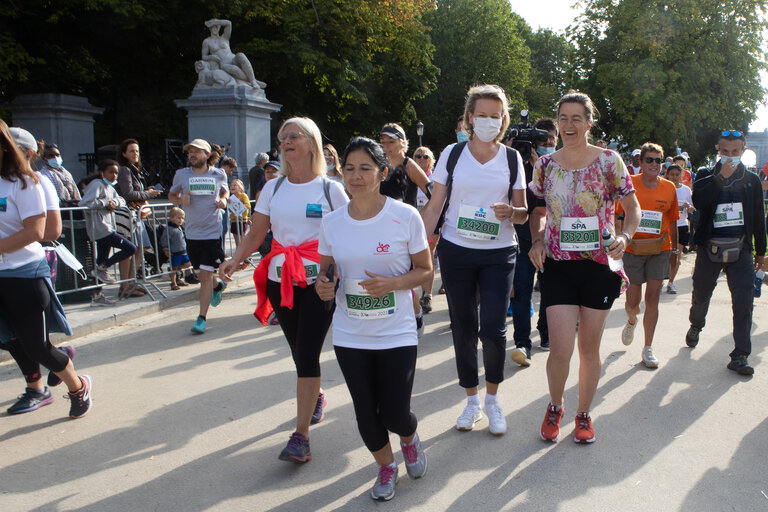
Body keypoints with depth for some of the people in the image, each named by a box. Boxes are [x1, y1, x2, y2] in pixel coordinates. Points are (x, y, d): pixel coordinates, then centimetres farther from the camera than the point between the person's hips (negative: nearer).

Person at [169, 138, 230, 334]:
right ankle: (218, 286, 49)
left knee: (206, 276, -9)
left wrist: (224, 199, -1)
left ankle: (201, 318, -3)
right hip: (192, 233, 3)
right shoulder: (181, 175, 2)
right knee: (201, 275, 14)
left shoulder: (219, 174, 2)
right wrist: (180, 200, -8)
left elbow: (225, 190, 22)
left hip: (212, 232, -3)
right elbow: (171, 195, 15)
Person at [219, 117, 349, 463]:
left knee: (307, 354, -9)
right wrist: (235, 261, -10)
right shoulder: (273, 188, 9)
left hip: (318, 283, -4)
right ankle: (317, 396, 44)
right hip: (280, 282, 4)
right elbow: (256, 234, 7)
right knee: (300, 352, 14)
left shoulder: (330, 189, -1)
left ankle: (301, 435, -2)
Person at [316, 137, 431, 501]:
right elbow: (325, 269, 10)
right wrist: (322, 285, -13)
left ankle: (409, 438, 38)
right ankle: (386, 465, 40)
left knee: (394, 415, -1)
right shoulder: (331, 223, -1)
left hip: (397, 334, -2)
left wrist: (392, 284, -22)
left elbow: (424, 269, -3)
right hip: (349, 336, 3)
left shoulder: (405, 216, -9)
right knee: (365, 413, 9)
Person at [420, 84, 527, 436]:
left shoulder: (512, 158, 4)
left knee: (493, 329, -9)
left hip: (498, 253, 0)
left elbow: (524, 212, 8)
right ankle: (472, 401, 25)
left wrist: (509, 212, -15)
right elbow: (433, 207, 3)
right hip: (455, 251, 1)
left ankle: (493, 398, 17)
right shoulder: (452, 154, 3)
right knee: (463, 328, 7)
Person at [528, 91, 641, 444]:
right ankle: (555, 407, 23)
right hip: (558, 266, 0)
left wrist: (624, 237, -16)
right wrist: (537, 240, -4)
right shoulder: (545, 164, 3)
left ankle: (584, 414, 32)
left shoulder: (609, 160, -3)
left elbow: (633, 207, 3)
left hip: (599, 265, 0)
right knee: (560, 349, -7)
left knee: (589, 348, 10)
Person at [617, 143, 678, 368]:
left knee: (653, 298, -3)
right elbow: (616, 214, 0)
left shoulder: (669, 187, 3)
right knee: (632, 301, 5)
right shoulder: (629, 184, -4)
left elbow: (672, 221, 11)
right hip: (633, 248, -1)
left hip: (660, 249, 1)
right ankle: (631, 321, 43)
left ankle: (648, 348, 9)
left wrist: (674, 249, 12)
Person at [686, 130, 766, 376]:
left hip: (740, 248, 1)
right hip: (710, 247, -1)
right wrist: (722, 177, -21)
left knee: (744, 300, -9)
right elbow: (698, 201, -18)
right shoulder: (706, 176, 3)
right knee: (701, 295, 12)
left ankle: (740, 356, -5)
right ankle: (696, 326, 43)